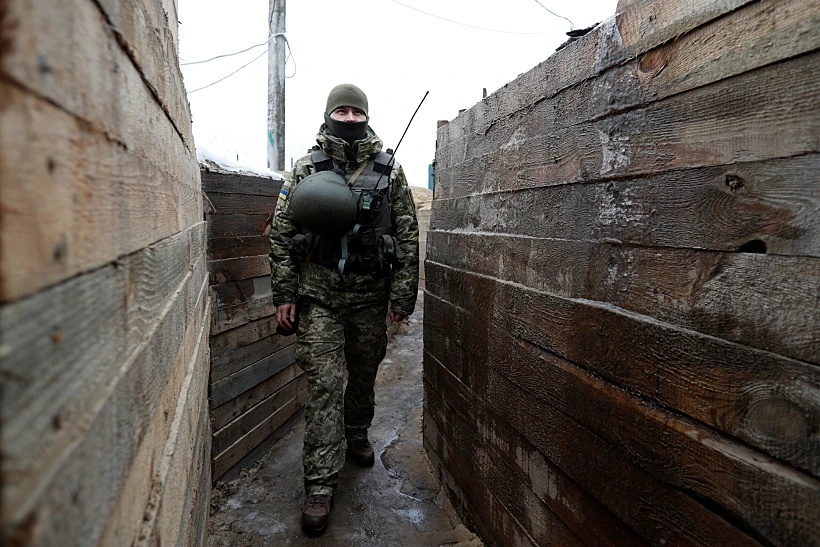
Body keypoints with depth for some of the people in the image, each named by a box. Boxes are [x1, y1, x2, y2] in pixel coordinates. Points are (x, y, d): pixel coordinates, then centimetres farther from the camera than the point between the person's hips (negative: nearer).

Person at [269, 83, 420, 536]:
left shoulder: (389, 171, 3)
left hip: (370, 299, 2)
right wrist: (284, 294, -3)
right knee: (324, 385, -2)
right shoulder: (306, 169, 2)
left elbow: (407, 235, 2)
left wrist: (402, 296, -2)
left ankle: (356, 435, 44)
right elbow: (281, 232, 3)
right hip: (319, 299, -1)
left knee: (364, 376, 16)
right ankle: (320, 484, 8)